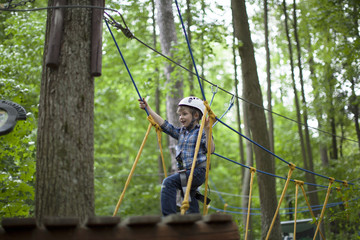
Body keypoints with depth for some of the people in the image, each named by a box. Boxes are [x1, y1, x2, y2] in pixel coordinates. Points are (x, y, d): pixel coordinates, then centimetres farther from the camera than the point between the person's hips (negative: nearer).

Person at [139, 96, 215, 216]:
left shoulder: (201, 132, -5)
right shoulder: (181, 132, 15)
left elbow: (210, 149, -18)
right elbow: (164, 124, 14)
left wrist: (206, 131, -30)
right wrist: (148, 108, 13)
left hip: (197, 171, -8)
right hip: (184, 171, 8)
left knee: (169, 182, -24)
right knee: (190, 202, 13)